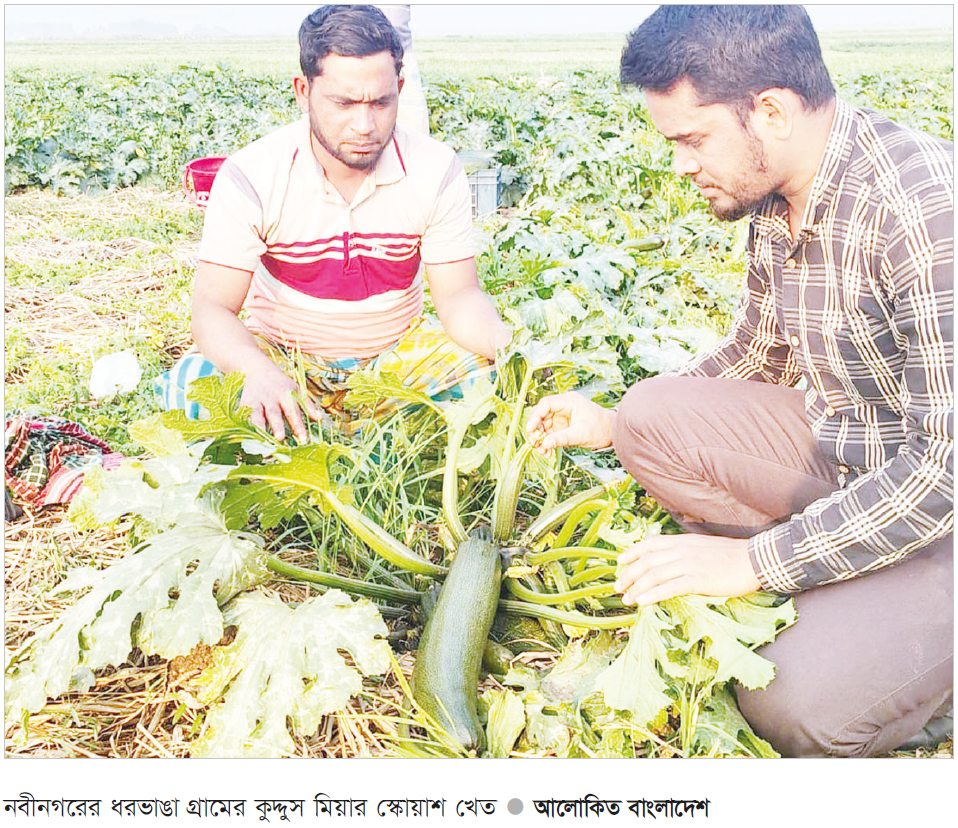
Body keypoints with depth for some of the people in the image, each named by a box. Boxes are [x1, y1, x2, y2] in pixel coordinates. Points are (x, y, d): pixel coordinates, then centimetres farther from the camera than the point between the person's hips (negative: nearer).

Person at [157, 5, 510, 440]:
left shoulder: (437, 171, -12)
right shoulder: (249, 176, -17)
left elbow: (458, 295, -9)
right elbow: (213, 309, -20)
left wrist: (505, 344, -33)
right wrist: (258, 370, -44)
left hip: (397, 351, 2)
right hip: (281, 353, -2)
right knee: (188, 385, -31)